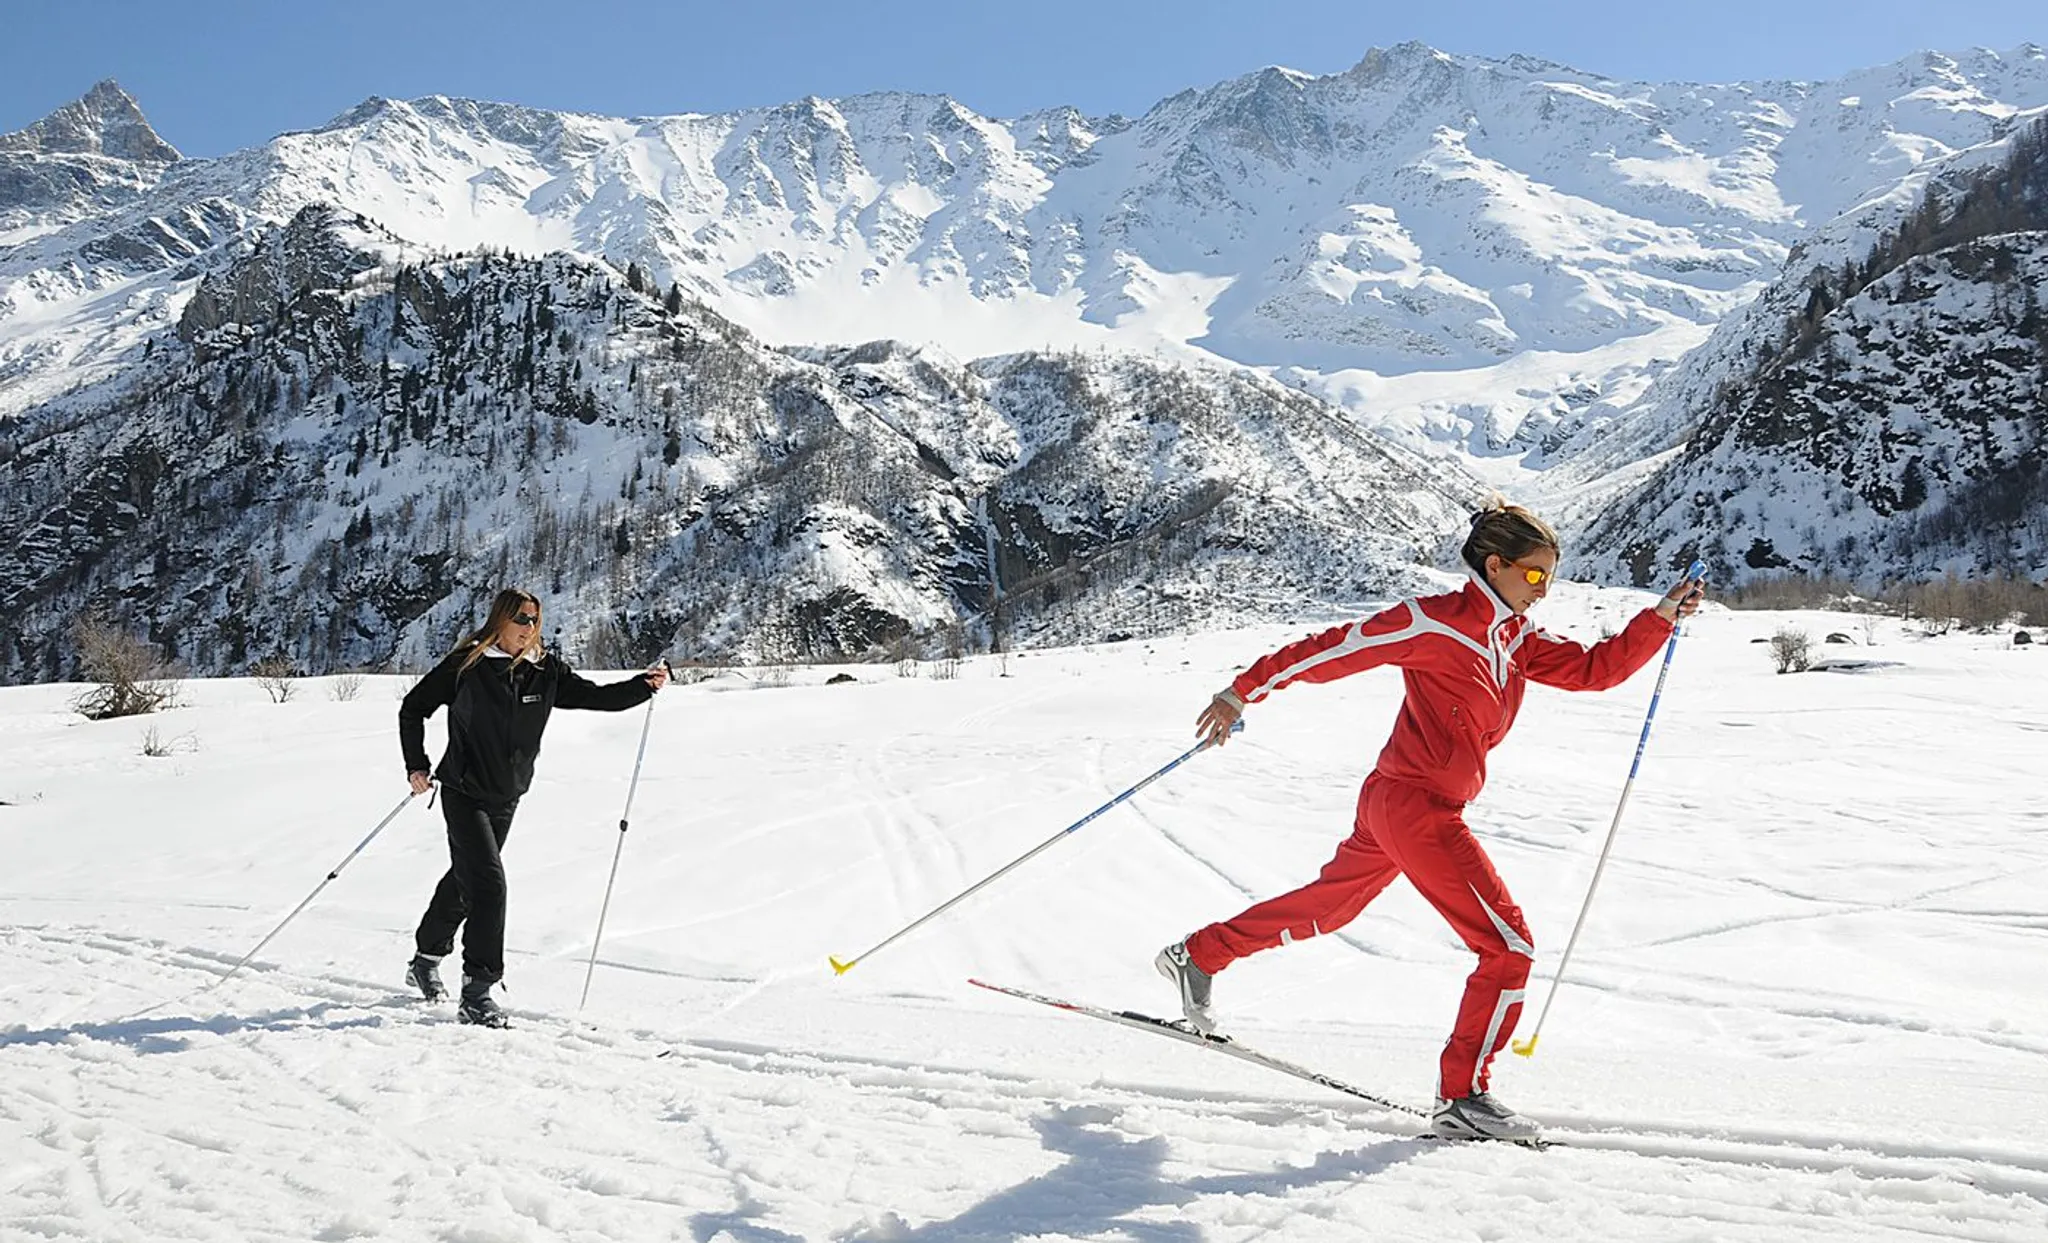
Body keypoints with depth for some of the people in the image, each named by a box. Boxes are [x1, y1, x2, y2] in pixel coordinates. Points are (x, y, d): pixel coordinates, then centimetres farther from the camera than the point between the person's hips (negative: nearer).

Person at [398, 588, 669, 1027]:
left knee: (465, 880, 20)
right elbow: (414, 708, 0)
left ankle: (426, 962, 42)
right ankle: (477, 994, -12)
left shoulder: (546, 671, 1)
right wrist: (416, 766, -6)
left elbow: (596, 696, 2)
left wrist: (645, 685, -14)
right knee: (488, 884, -16)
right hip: (464, 793, -5)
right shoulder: (465, 666, -10)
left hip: (506, 798, 6)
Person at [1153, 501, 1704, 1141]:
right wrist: (1241, 692, -13)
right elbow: (1333, 649, -13)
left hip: (1393, 806, 10)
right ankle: (1461, 1098, 1)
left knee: (1328, 904, 25)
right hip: (1413, 807, -10)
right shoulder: (1438, 621, -15)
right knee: (1510, 947, -6)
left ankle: (1197, 955, 38)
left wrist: (1662, 618, 0)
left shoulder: (1516, 640, 10)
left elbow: (1594, 668, 11)